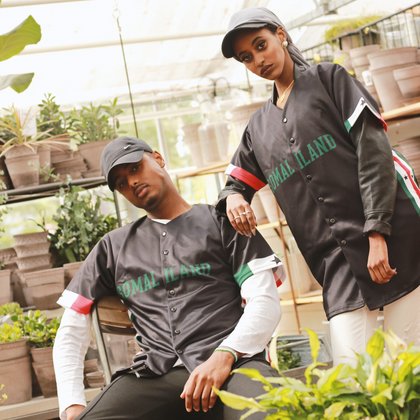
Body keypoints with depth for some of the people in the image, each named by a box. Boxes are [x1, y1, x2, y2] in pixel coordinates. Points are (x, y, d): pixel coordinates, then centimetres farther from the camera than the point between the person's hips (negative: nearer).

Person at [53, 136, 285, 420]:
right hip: (155, 375, 3)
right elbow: (72, 330, 21)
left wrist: (224, 356, -12)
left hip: (232, 363, -2)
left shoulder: (221, 221, 18)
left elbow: (266, 303, 6)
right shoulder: (113, 248, 27)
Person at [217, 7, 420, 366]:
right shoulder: (259, 127, 23)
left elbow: (373, 150, -2)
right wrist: (233, 198, 1)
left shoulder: (329, 78, 9)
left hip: (389, 237, -4)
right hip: (336, 261, 4)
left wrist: (377, 232, -14)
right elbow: (237, 181, 29)